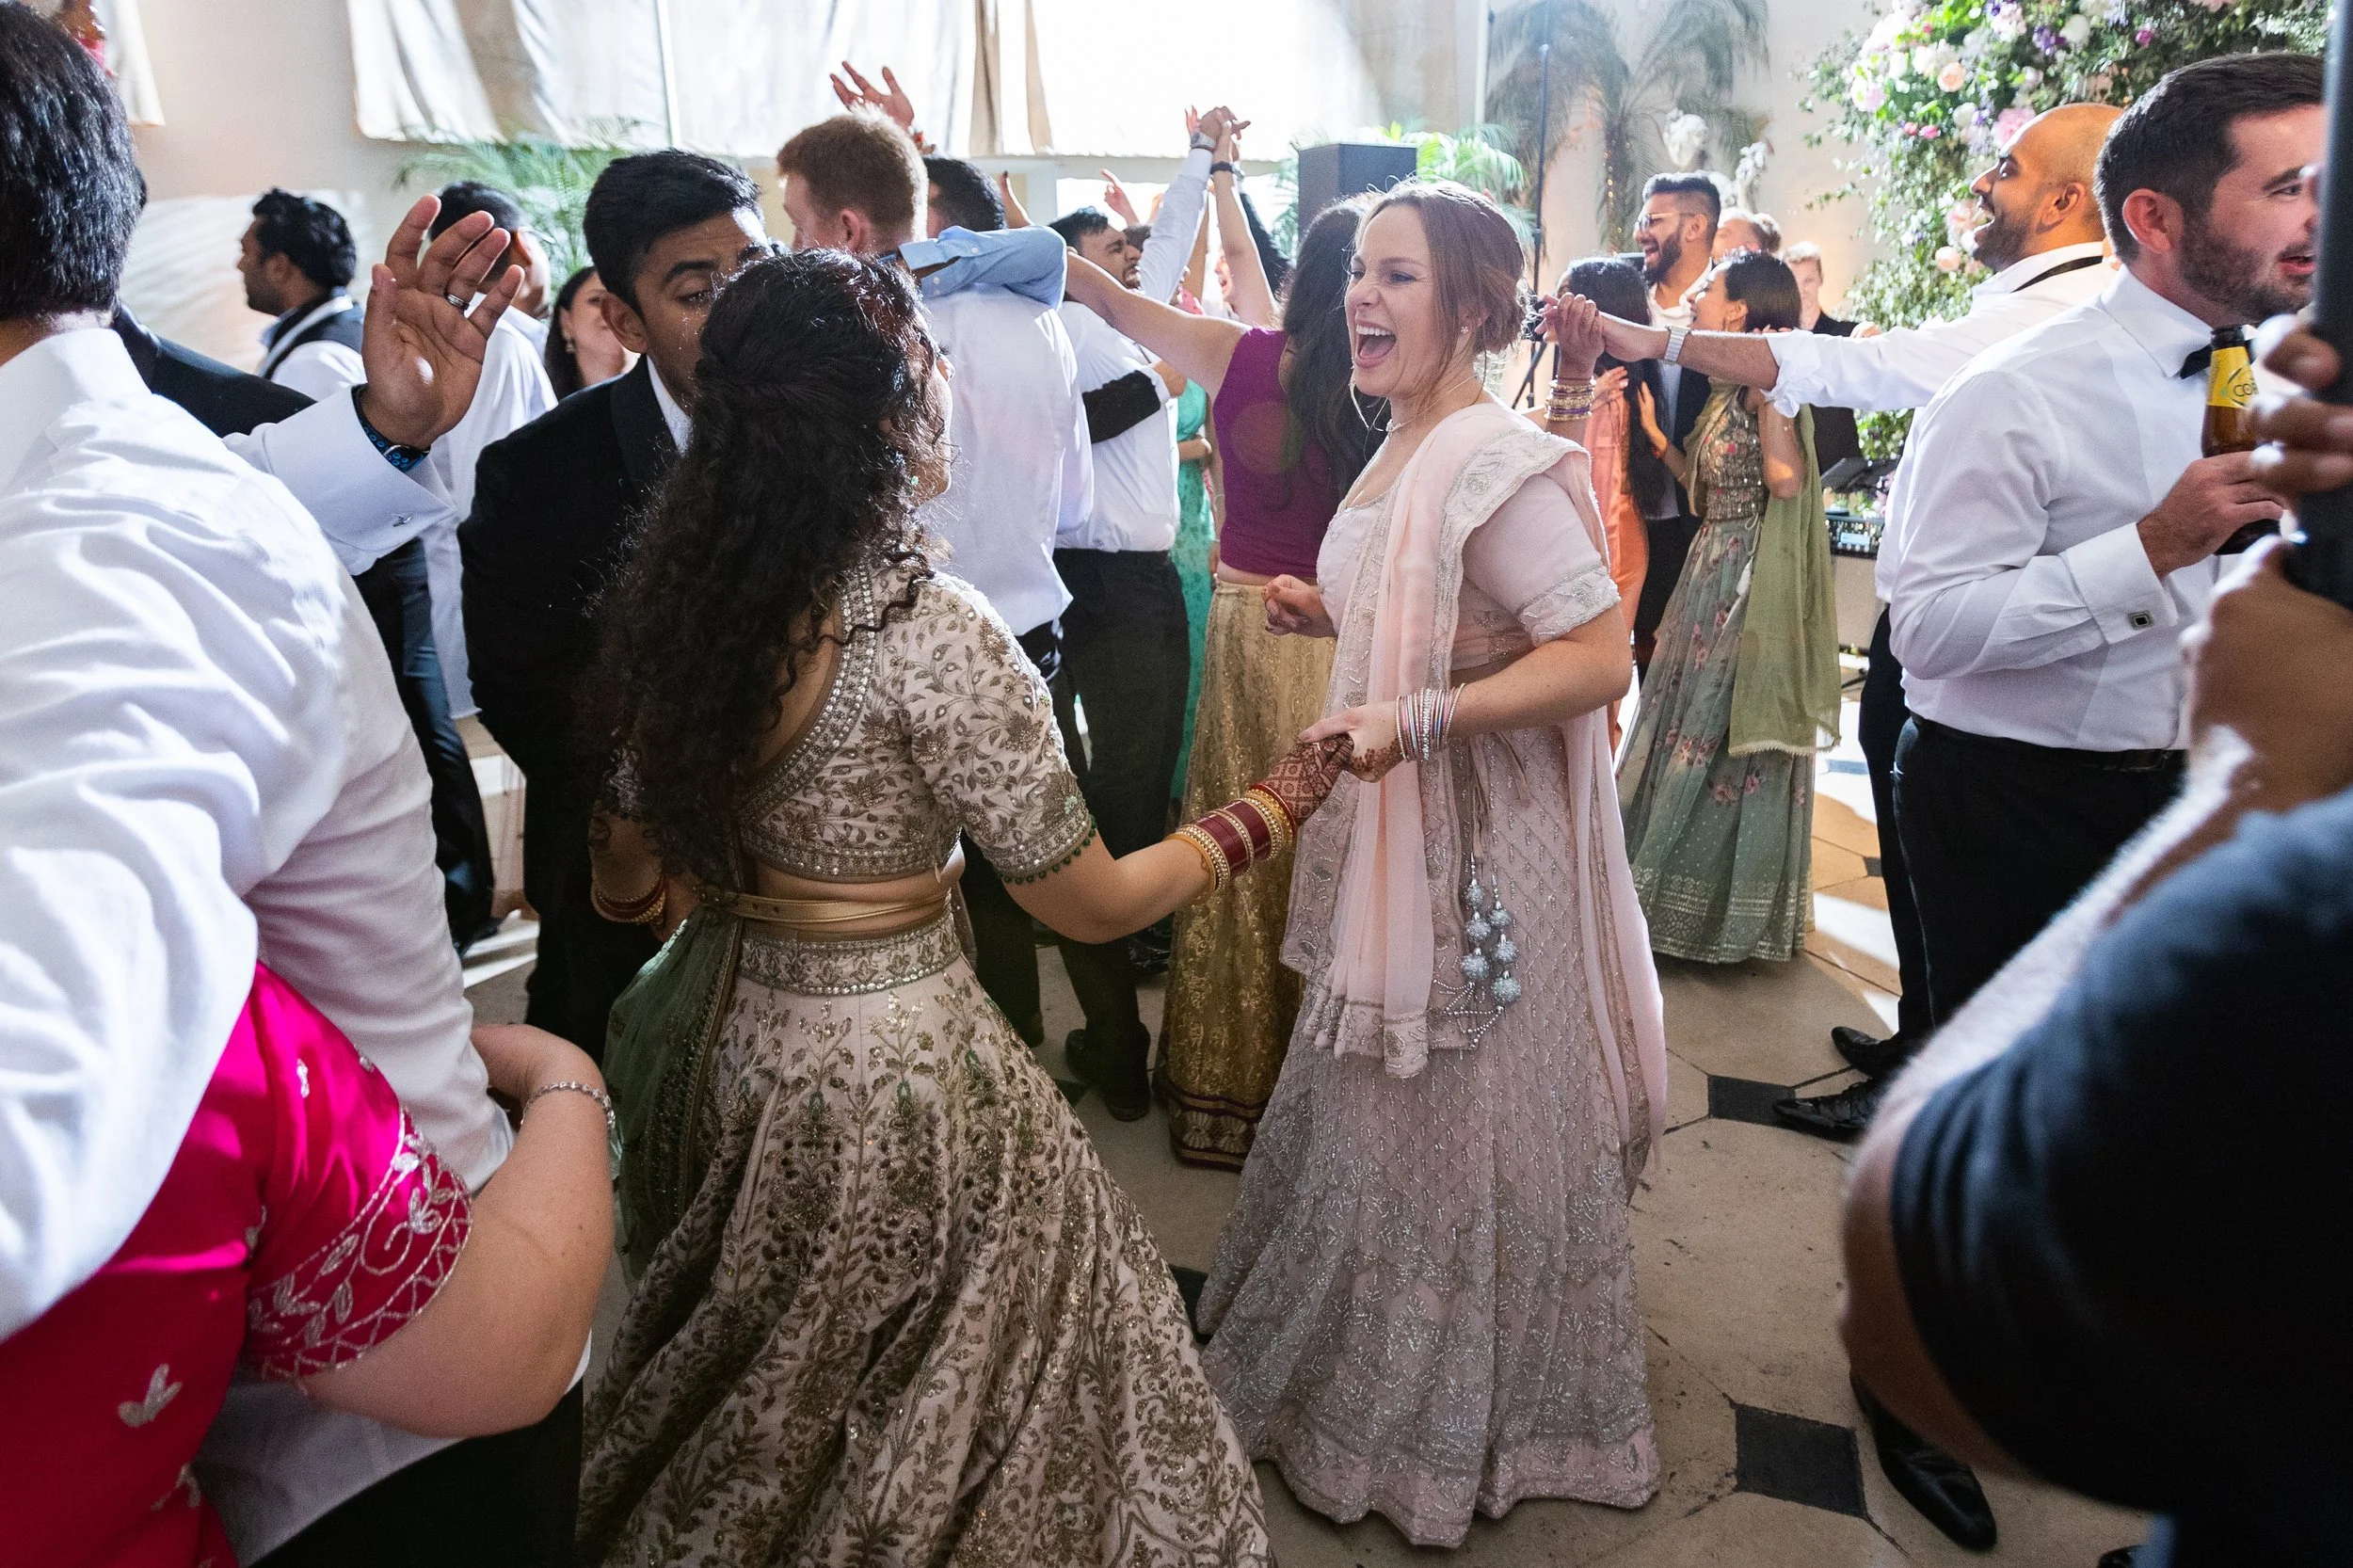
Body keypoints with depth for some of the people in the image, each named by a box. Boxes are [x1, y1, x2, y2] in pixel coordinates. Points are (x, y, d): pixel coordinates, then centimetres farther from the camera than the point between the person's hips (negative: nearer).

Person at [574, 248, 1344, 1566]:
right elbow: (1089, 902, -15)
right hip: (889, 1076, -7)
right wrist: (1263, 814, 0)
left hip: (717, 1029, 7)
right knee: (928, 1423, 17)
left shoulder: (682, 601, -3)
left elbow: (629, 883, 5)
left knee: (743, 1430, 30)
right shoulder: (929, 629, -23)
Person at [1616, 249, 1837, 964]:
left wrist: (1770, 390, -26)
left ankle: (1731, 911, 15)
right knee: (1696, 727, 15)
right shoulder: (1727, 389, 13)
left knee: (1724, 736, 0)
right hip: (1713, 570, 10)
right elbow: (1707, 489, 12)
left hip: (1751, 581, -9)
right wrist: (1655, 432, 11)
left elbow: (1787, 481, -26)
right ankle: (1683, 896, 28)